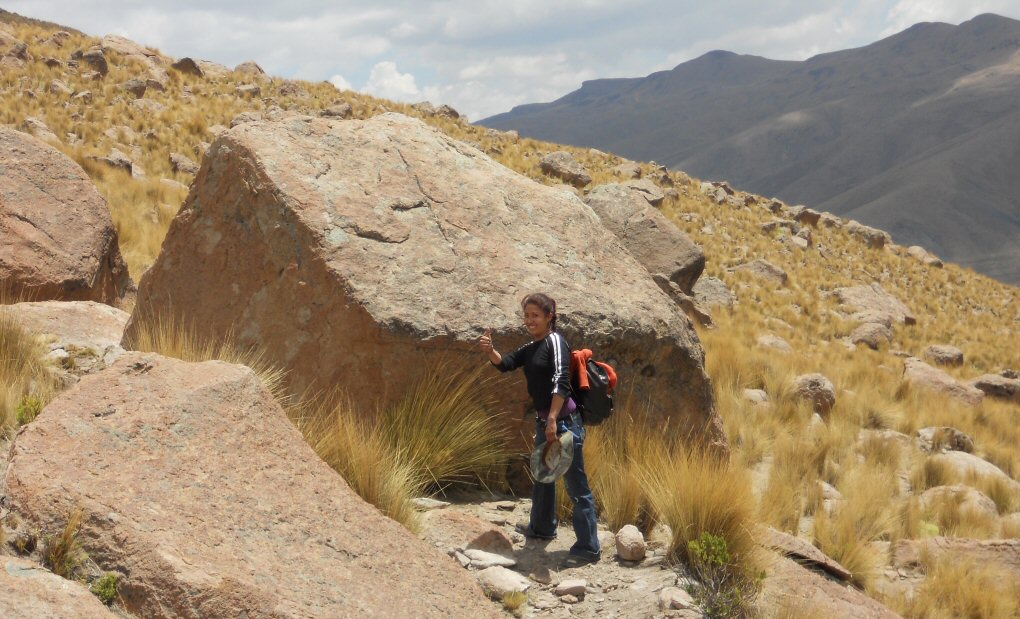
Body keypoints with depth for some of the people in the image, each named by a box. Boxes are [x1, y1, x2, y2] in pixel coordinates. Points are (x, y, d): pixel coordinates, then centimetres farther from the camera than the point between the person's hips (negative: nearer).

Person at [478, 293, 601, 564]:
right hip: (544, 420, 10)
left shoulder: (555, 341, -12)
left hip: (564, 421, -10)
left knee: (576, 485, -6)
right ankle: (542, 527, 45)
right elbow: (505, 363, 10)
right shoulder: (531, 348, 15)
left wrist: (553, 419, -28)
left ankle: (589, 547, -3)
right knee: (542, 476, 25)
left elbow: (561, 382, -21)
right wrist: (490, 351, -10)